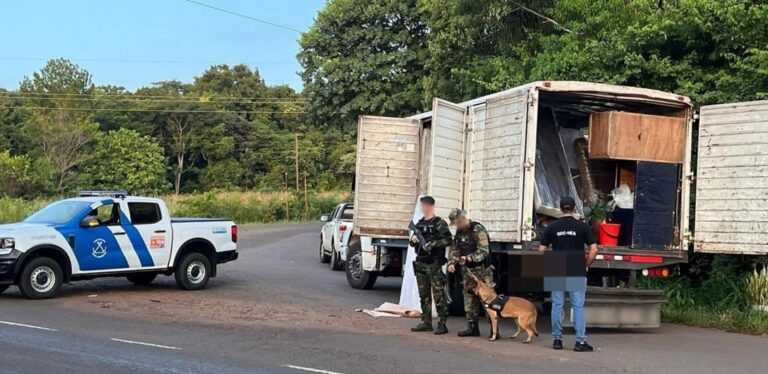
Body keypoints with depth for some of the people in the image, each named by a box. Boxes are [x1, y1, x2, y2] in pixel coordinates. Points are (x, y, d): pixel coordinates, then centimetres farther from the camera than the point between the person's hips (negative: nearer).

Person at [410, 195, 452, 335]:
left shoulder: (439, 223, -5)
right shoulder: (420, 223, 16)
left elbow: (448, 240, -15)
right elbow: (414, 242, 25)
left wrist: (432, 244, -21)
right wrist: (413, 239, 3)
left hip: (434, 264, -7)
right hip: (420, 263, 7)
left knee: (438, 295, -6)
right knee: (424, 295, 11)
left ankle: (442, 324, -3)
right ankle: (426, 322, 18)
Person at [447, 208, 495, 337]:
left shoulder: (478, 230, -15)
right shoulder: (459, 232, 9)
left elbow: (484, 251, -21)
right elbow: (455, 250, 15)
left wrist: (469, 258, -31)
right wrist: (452, 263, -2)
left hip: (482, 269, -8)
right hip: (467, 270, 8)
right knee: (469, 297, 9)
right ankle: (472, 327, 17)